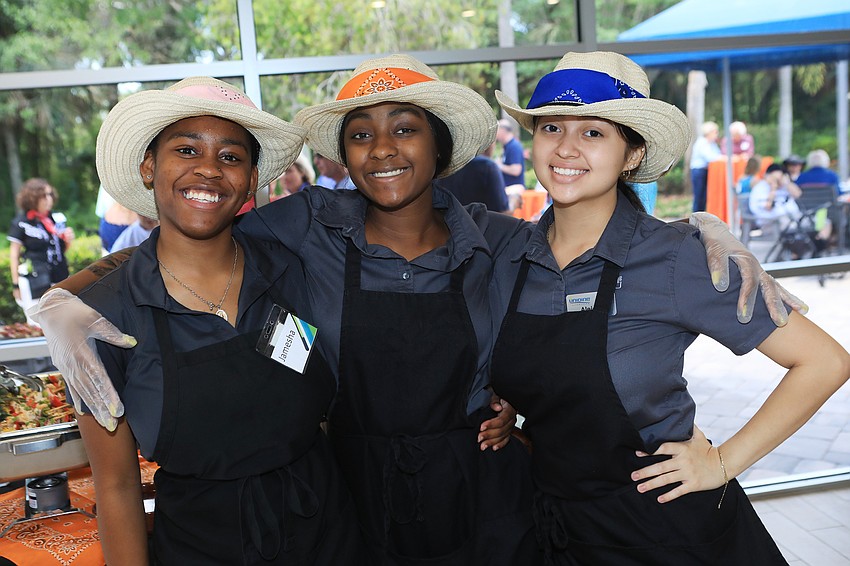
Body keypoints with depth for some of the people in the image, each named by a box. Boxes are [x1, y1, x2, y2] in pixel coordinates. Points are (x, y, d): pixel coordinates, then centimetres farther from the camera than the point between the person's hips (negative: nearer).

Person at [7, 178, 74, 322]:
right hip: (35, 282, -5)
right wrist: (16, 284, -5)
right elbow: (14, 254, -3)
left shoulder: (57, 218, 9)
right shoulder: (21, 223, -6)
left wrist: (68, 240, -2)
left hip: (60, 278, 5)